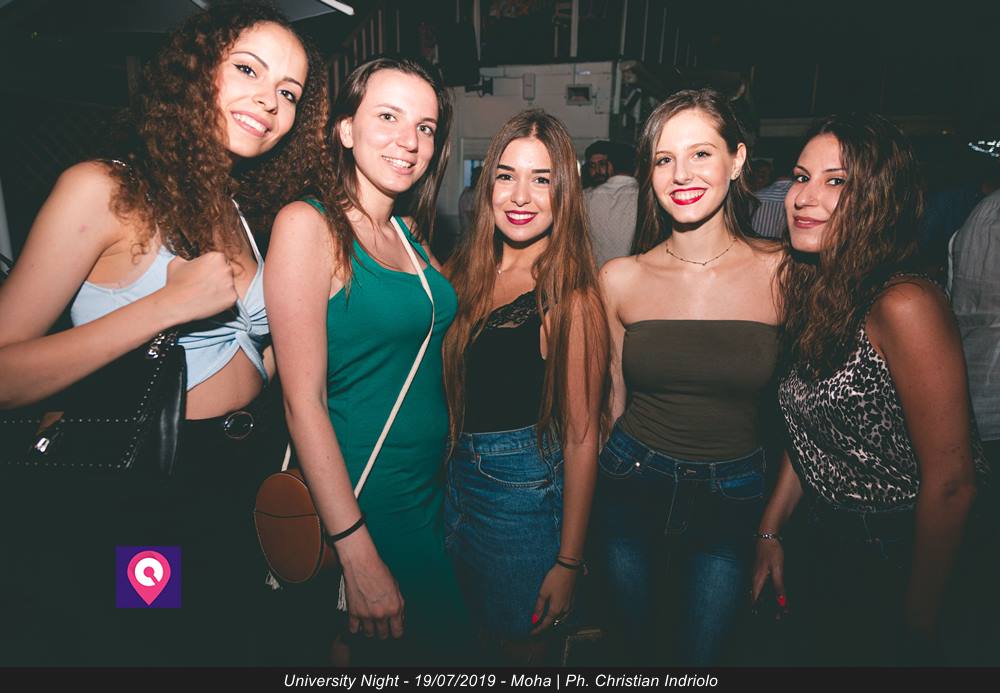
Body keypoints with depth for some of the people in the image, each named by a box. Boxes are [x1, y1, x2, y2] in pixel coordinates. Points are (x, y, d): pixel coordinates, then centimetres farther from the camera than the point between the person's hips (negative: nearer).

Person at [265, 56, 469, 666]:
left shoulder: (411, 233, 7)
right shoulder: (308, 225, -14)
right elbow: (303, 401, -18)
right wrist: (358, 555, -20)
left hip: (431, 492, 7)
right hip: (365, 501, -7)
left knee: (446, 634, 23)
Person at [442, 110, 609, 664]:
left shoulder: (571, 297, -16)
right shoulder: (464, 272, 0)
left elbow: (581, 437, -14)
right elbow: (441, 384, 7)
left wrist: (568, 562, -12)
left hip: (525, 492, -5)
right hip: (455, 478, 6)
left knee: (518, 644, 16)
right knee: (470, 639, 25)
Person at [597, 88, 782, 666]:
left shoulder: (783, 272, -8)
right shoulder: (620, 279, -6)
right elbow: (615, 401, 3)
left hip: (735, 497, -1)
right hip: (633, 486, 1)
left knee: (700, 656, 14)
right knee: (636, 645, 20)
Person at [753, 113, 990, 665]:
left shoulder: (903, 304, -25)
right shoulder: (807, 289, -1)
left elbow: (951, 481, -22)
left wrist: (917, 632, -14)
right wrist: (769, 531, 6)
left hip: (897, 563, -6)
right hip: (825, 548, 7)